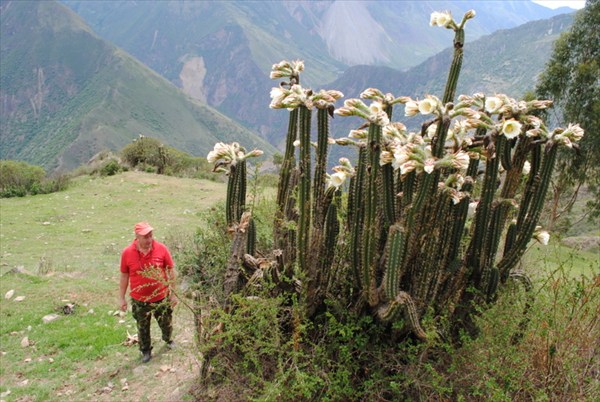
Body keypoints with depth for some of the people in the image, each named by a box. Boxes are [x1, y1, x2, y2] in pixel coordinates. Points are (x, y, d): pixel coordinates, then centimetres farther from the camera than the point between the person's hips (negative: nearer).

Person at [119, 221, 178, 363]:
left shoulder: (161, 248, -15)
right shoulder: (127, 253, -15)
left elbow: (171, 271, -6)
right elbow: (124, 276, -2)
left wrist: (173, 293, -3)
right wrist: (122, 298, 2)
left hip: (162, 297, 0)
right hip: (139, 300, 0)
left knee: (166, 323, 21)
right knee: (143, 328, 18)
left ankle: (168, 339, 52)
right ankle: (146, 350, 42)